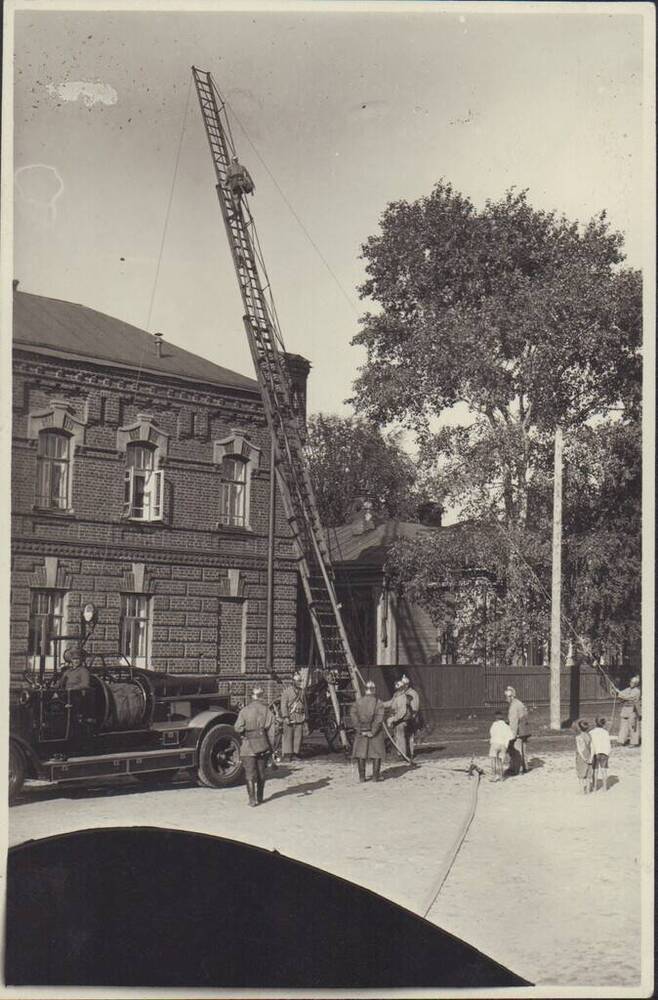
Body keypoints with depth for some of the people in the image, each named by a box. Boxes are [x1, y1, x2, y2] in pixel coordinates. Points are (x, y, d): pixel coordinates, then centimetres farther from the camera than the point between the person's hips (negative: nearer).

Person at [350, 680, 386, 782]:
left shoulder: (358, 702, -1)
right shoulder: (379, 703, -7)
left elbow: (353, 716, -8)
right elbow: (379, 719, -15)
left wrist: (360, 730, -7)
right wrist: (373, 732, -12)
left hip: (361, 731, 2)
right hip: (375, 731, -2)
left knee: (360, 753, 9)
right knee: (376, 753, 8)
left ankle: (362, 776, 9)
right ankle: (376, 776, 8)